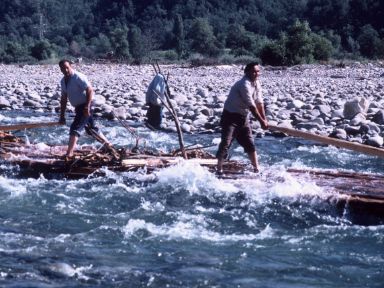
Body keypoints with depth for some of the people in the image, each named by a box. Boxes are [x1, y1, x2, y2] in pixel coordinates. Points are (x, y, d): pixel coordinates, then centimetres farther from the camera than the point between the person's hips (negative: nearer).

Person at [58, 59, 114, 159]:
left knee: (75, 128, -17)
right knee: (91, 128, 20)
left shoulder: (78, 77, -18)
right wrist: (62, 116, 9)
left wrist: (87, 107, -27)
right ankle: (108, 144, 36)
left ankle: (69, 154, -19)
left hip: (85, 107, -9)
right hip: (78, 107, 9)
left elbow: (90, 90, -22)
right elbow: (64, 99, 11)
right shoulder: (63, 81, 6)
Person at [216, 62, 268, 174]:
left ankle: (256, 169, 14)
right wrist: (261, 121, -23)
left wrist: (264, 119, -5)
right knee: (226, 143, -10)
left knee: (249, 144, 9)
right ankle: (219, 169, -4)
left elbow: (259, 103, 3)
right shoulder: (244, 84, -25)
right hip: (230, 116, -8)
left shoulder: (256, 83, 2)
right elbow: (251, 106, -26)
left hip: (243, 116, 8)